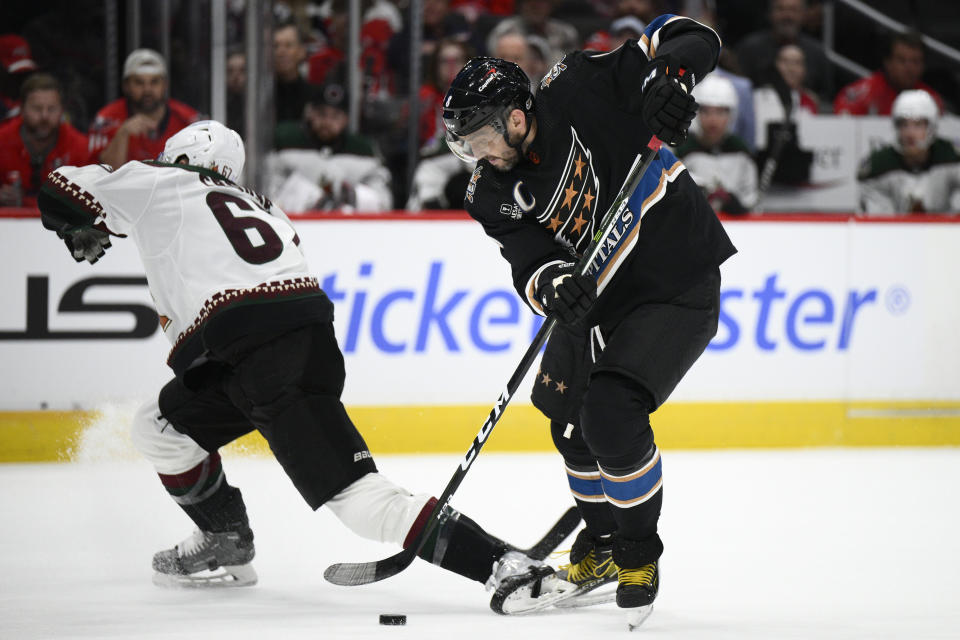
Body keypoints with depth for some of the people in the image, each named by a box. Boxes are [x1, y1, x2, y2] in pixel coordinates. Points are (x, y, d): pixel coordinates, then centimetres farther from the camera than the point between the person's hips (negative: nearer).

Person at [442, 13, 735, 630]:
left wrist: (668, 75, -39)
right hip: (598, 295, 7)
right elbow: (529, 260, -16)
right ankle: (602, 547, 34)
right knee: (570, 418, 11)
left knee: (610, 411, -19)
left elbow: (690, 40, -18)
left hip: (679, 284, -7)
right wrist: (551, 284, -39)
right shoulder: (494, 193, -6)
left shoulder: (581, 90, -20)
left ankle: (640, 554, -1)